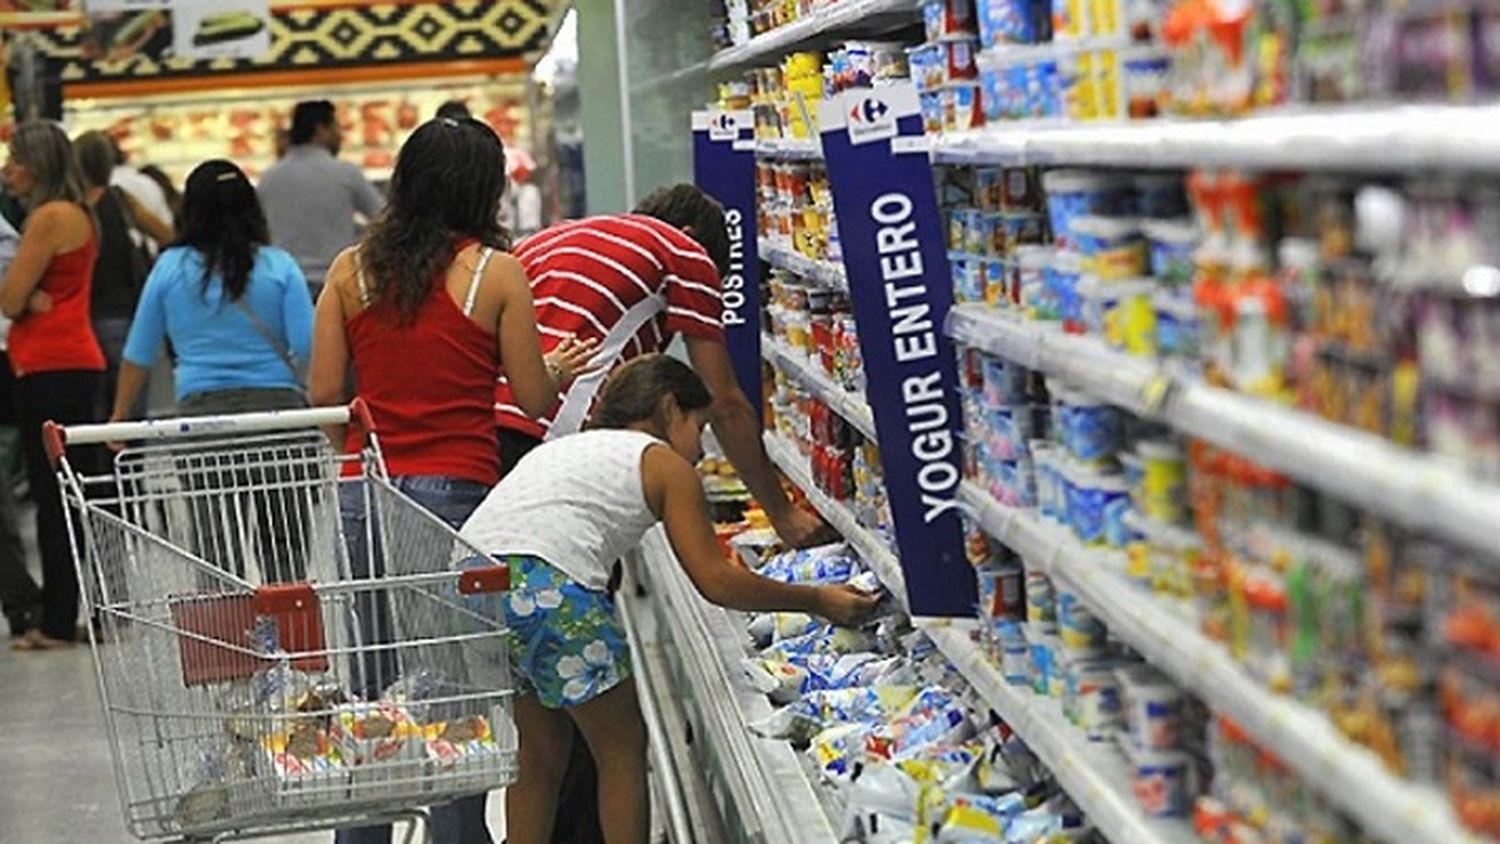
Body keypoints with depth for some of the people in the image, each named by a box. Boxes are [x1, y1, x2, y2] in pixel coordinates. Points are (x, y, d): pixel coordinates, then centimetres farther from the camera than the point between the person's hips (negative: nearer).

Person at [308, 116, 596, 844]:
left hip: (362, 495, 3)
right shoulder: (496, 272, -4)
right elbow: (534, 400, 0)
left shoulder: (350, 270, 5)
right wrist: (561, 368, 21)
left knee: (368, 686, 12)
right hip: (456, 493, -3)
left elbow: (324, 393, 4)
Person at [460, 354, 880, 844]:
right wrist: (817, 601, 16)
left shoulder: (565, 447, 32)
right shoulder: (665, 463, 12)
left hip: (467, 574, 7)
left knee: (539, 749, 23)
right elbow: (715, 581, 8)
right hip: (541, 585, -7)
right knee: (623, 748, 11)